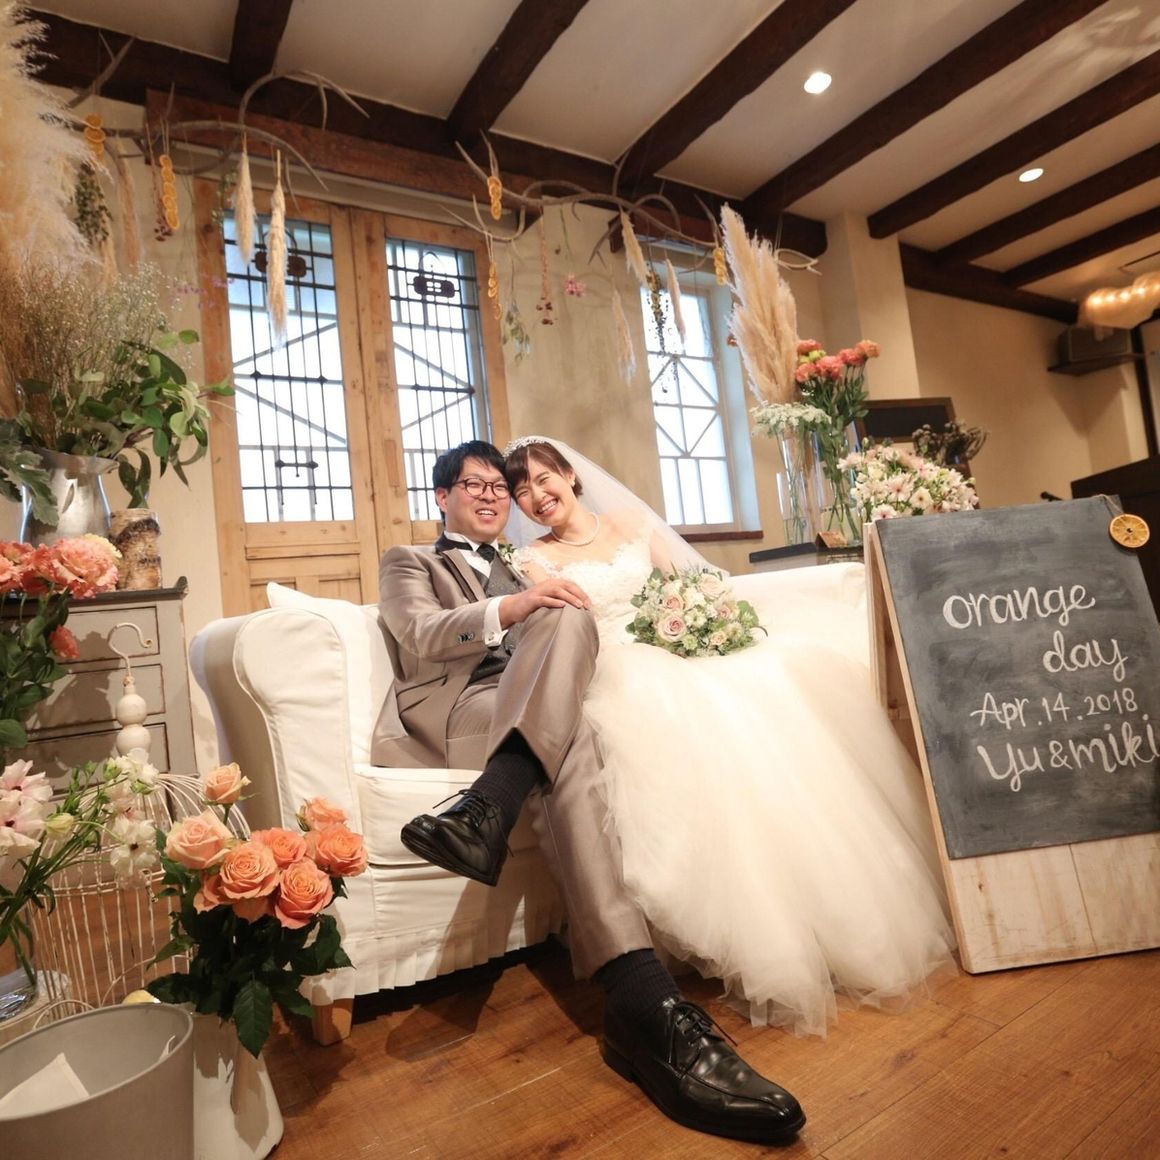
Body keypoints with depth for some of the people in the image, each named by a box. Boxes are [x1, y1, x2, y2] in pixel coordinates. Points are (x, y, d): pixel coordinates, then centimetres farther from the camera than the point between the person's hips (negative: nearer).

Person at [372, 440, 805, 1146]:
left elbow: (569, 647, 31)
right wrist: (512, 609, -20)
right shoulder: (409, 563, 23)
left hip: (539, 717, 4)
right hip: (457, 711, -4)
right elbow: (420, 634, -1)